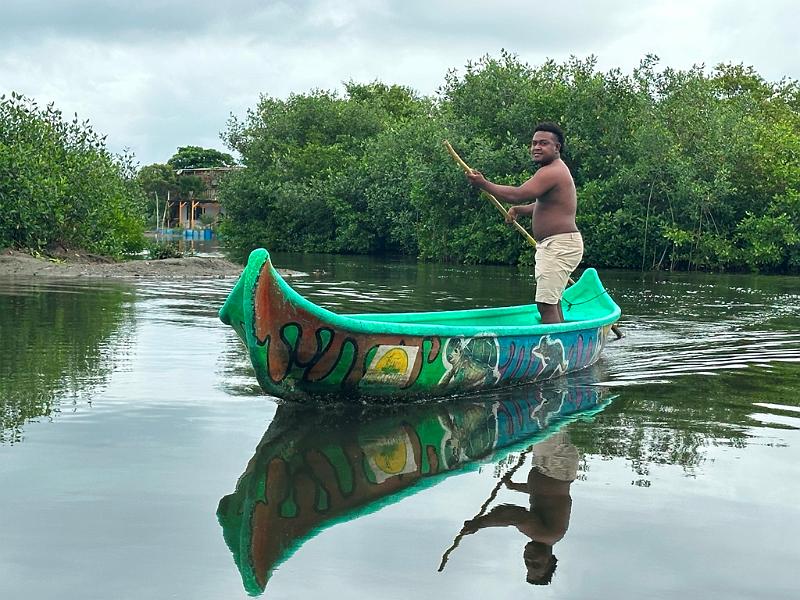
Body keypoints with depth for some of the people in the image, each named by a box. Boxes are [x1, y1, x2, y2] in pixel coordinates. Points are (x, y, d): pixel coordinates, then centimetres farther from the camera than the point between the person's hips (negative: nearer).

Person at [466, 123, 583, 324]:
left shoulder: (551, 172, -16)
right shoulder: (557, 170, 21)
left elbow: (517, 195, -24)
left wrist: (484, 184, -14)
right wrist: (519, 210, 13)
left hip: (559, 246, -11)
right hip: (554, 247, 11)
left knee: (546, 304, -15)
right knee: (552, 302, 17)